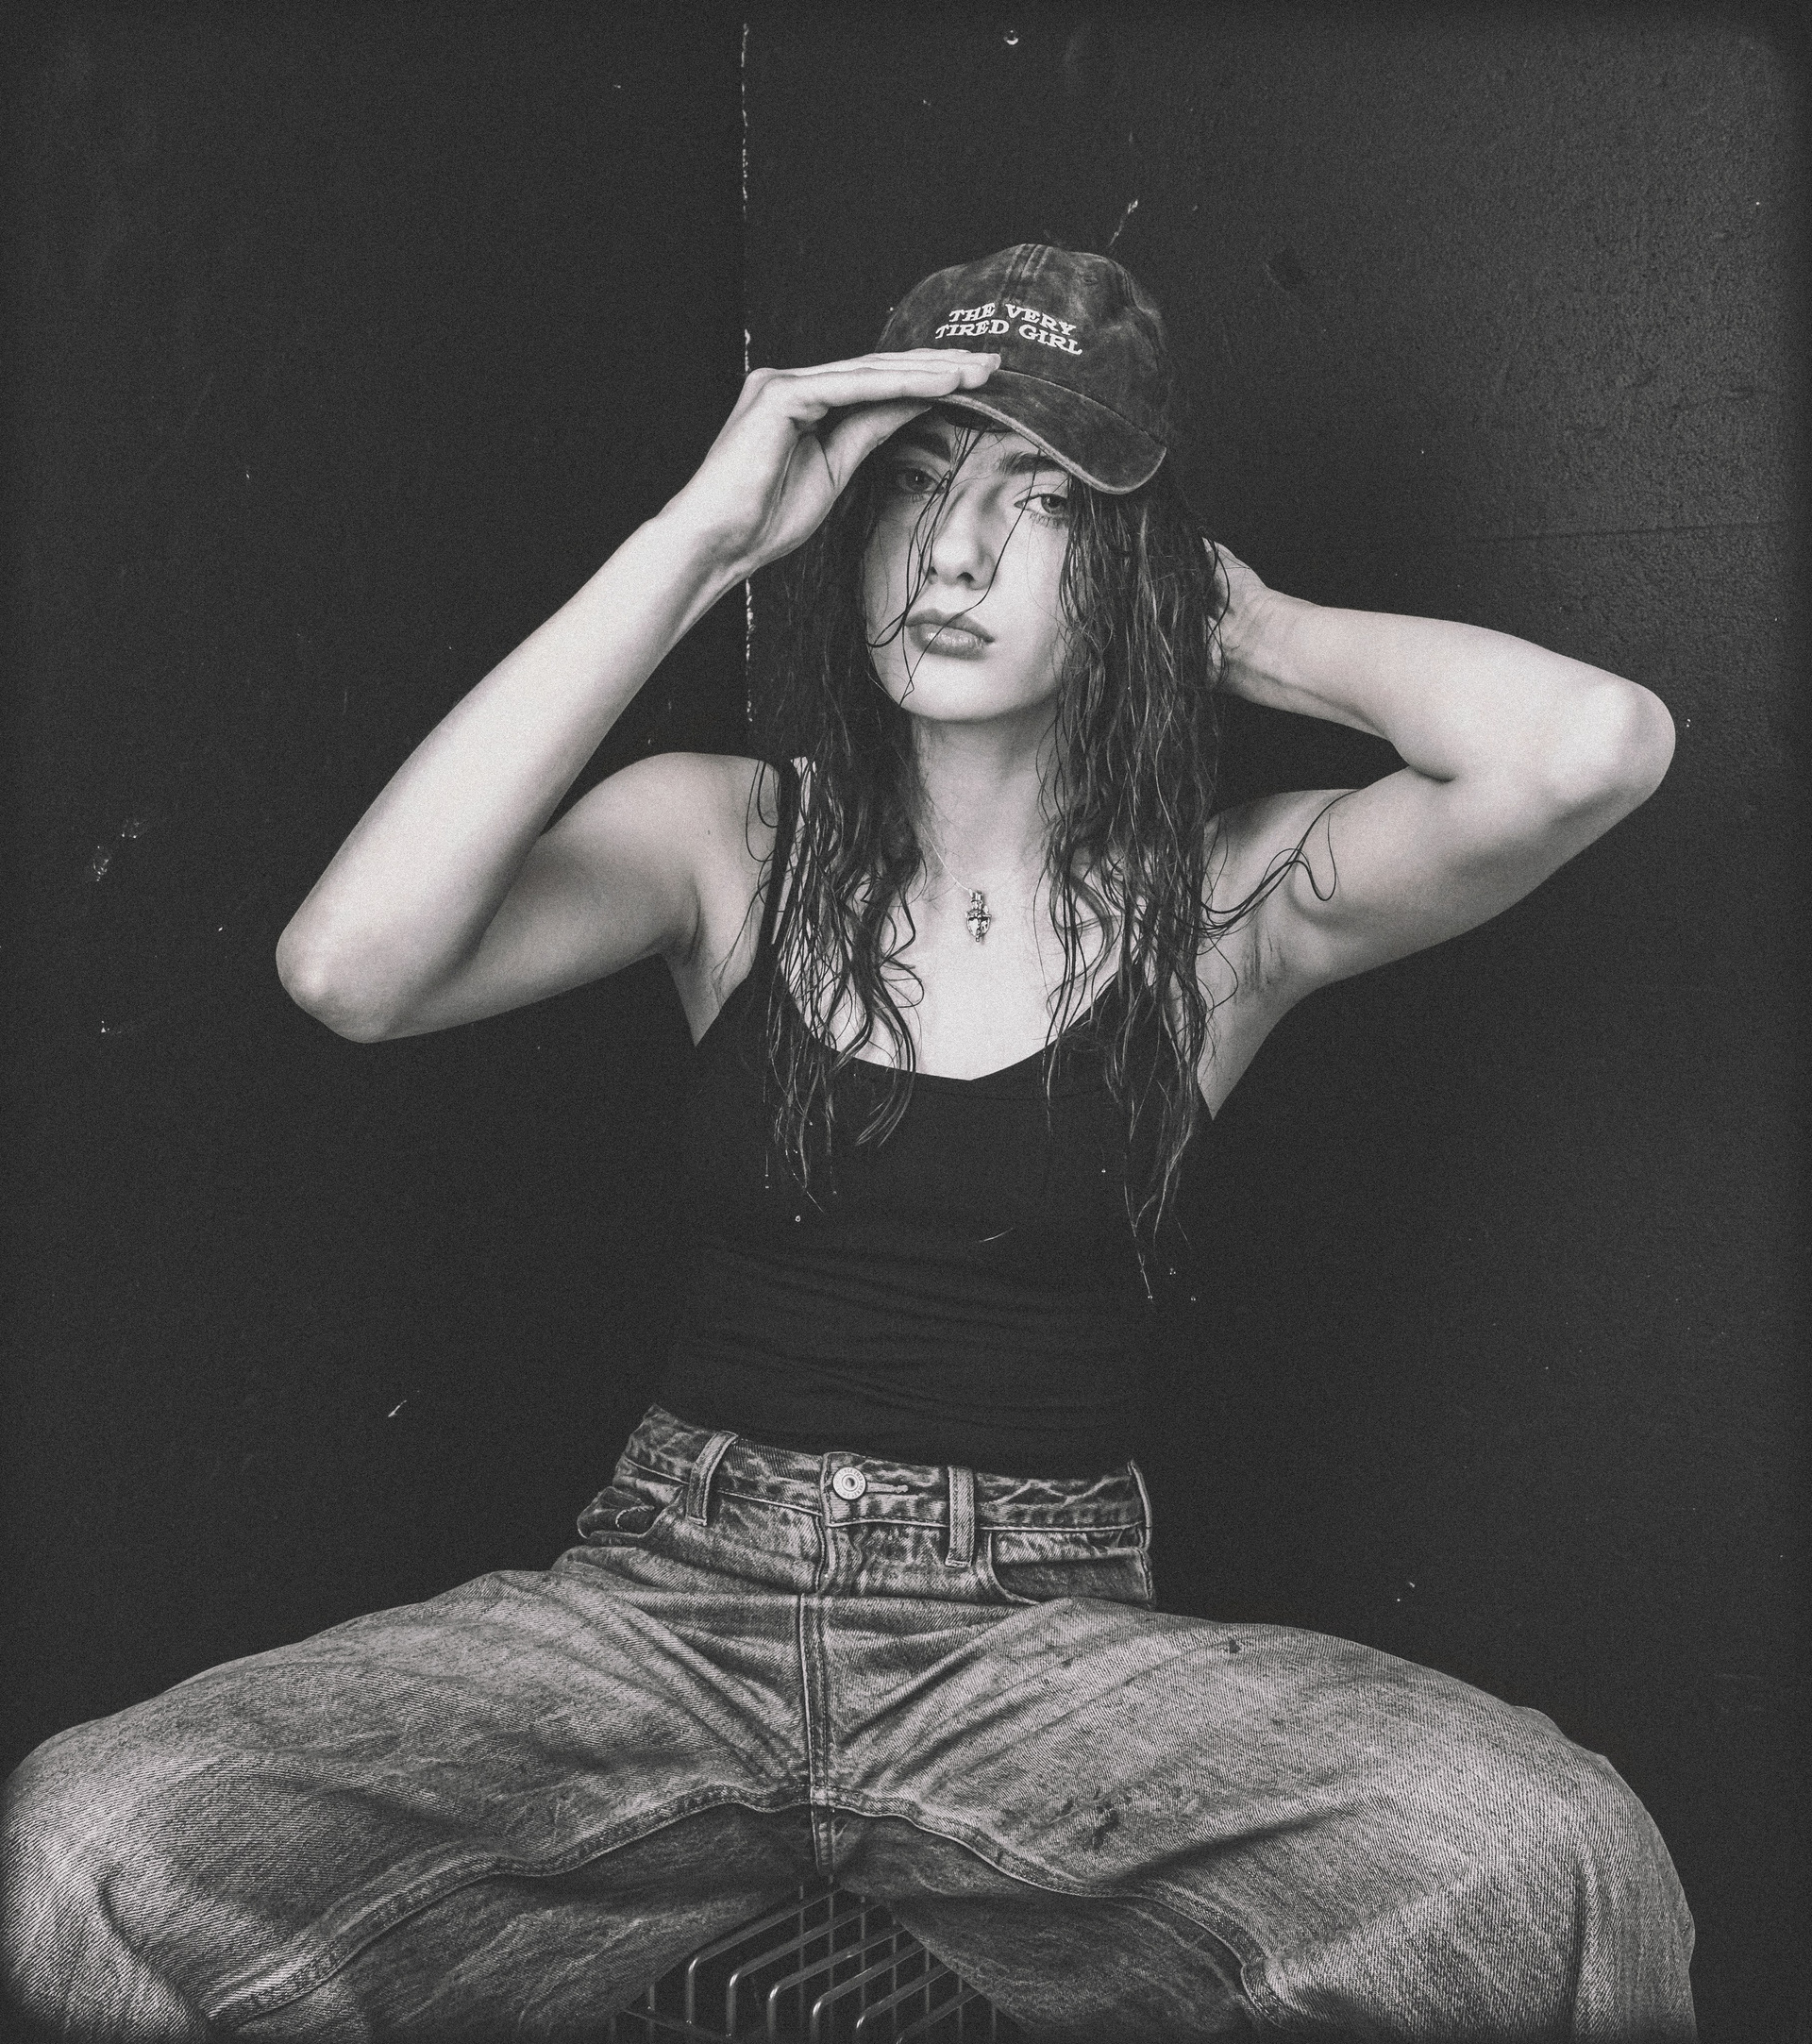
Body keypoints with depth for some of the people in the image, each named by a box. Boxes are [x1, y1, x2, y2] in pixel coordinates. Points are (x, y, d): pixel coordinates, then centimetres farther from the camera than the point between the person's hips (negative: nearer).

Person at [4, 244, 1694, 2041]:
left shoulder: (1222, 900, 1)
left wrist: (1256, 634, 0)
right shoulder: (726, 840, 4)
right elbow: (349, 966, -15)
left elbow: (1593, 745, -19)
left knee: (1551, 1868, -30)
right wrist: (696, 536, -14)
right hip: (671, 1607, 1)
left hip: (1048, 1642, 0)